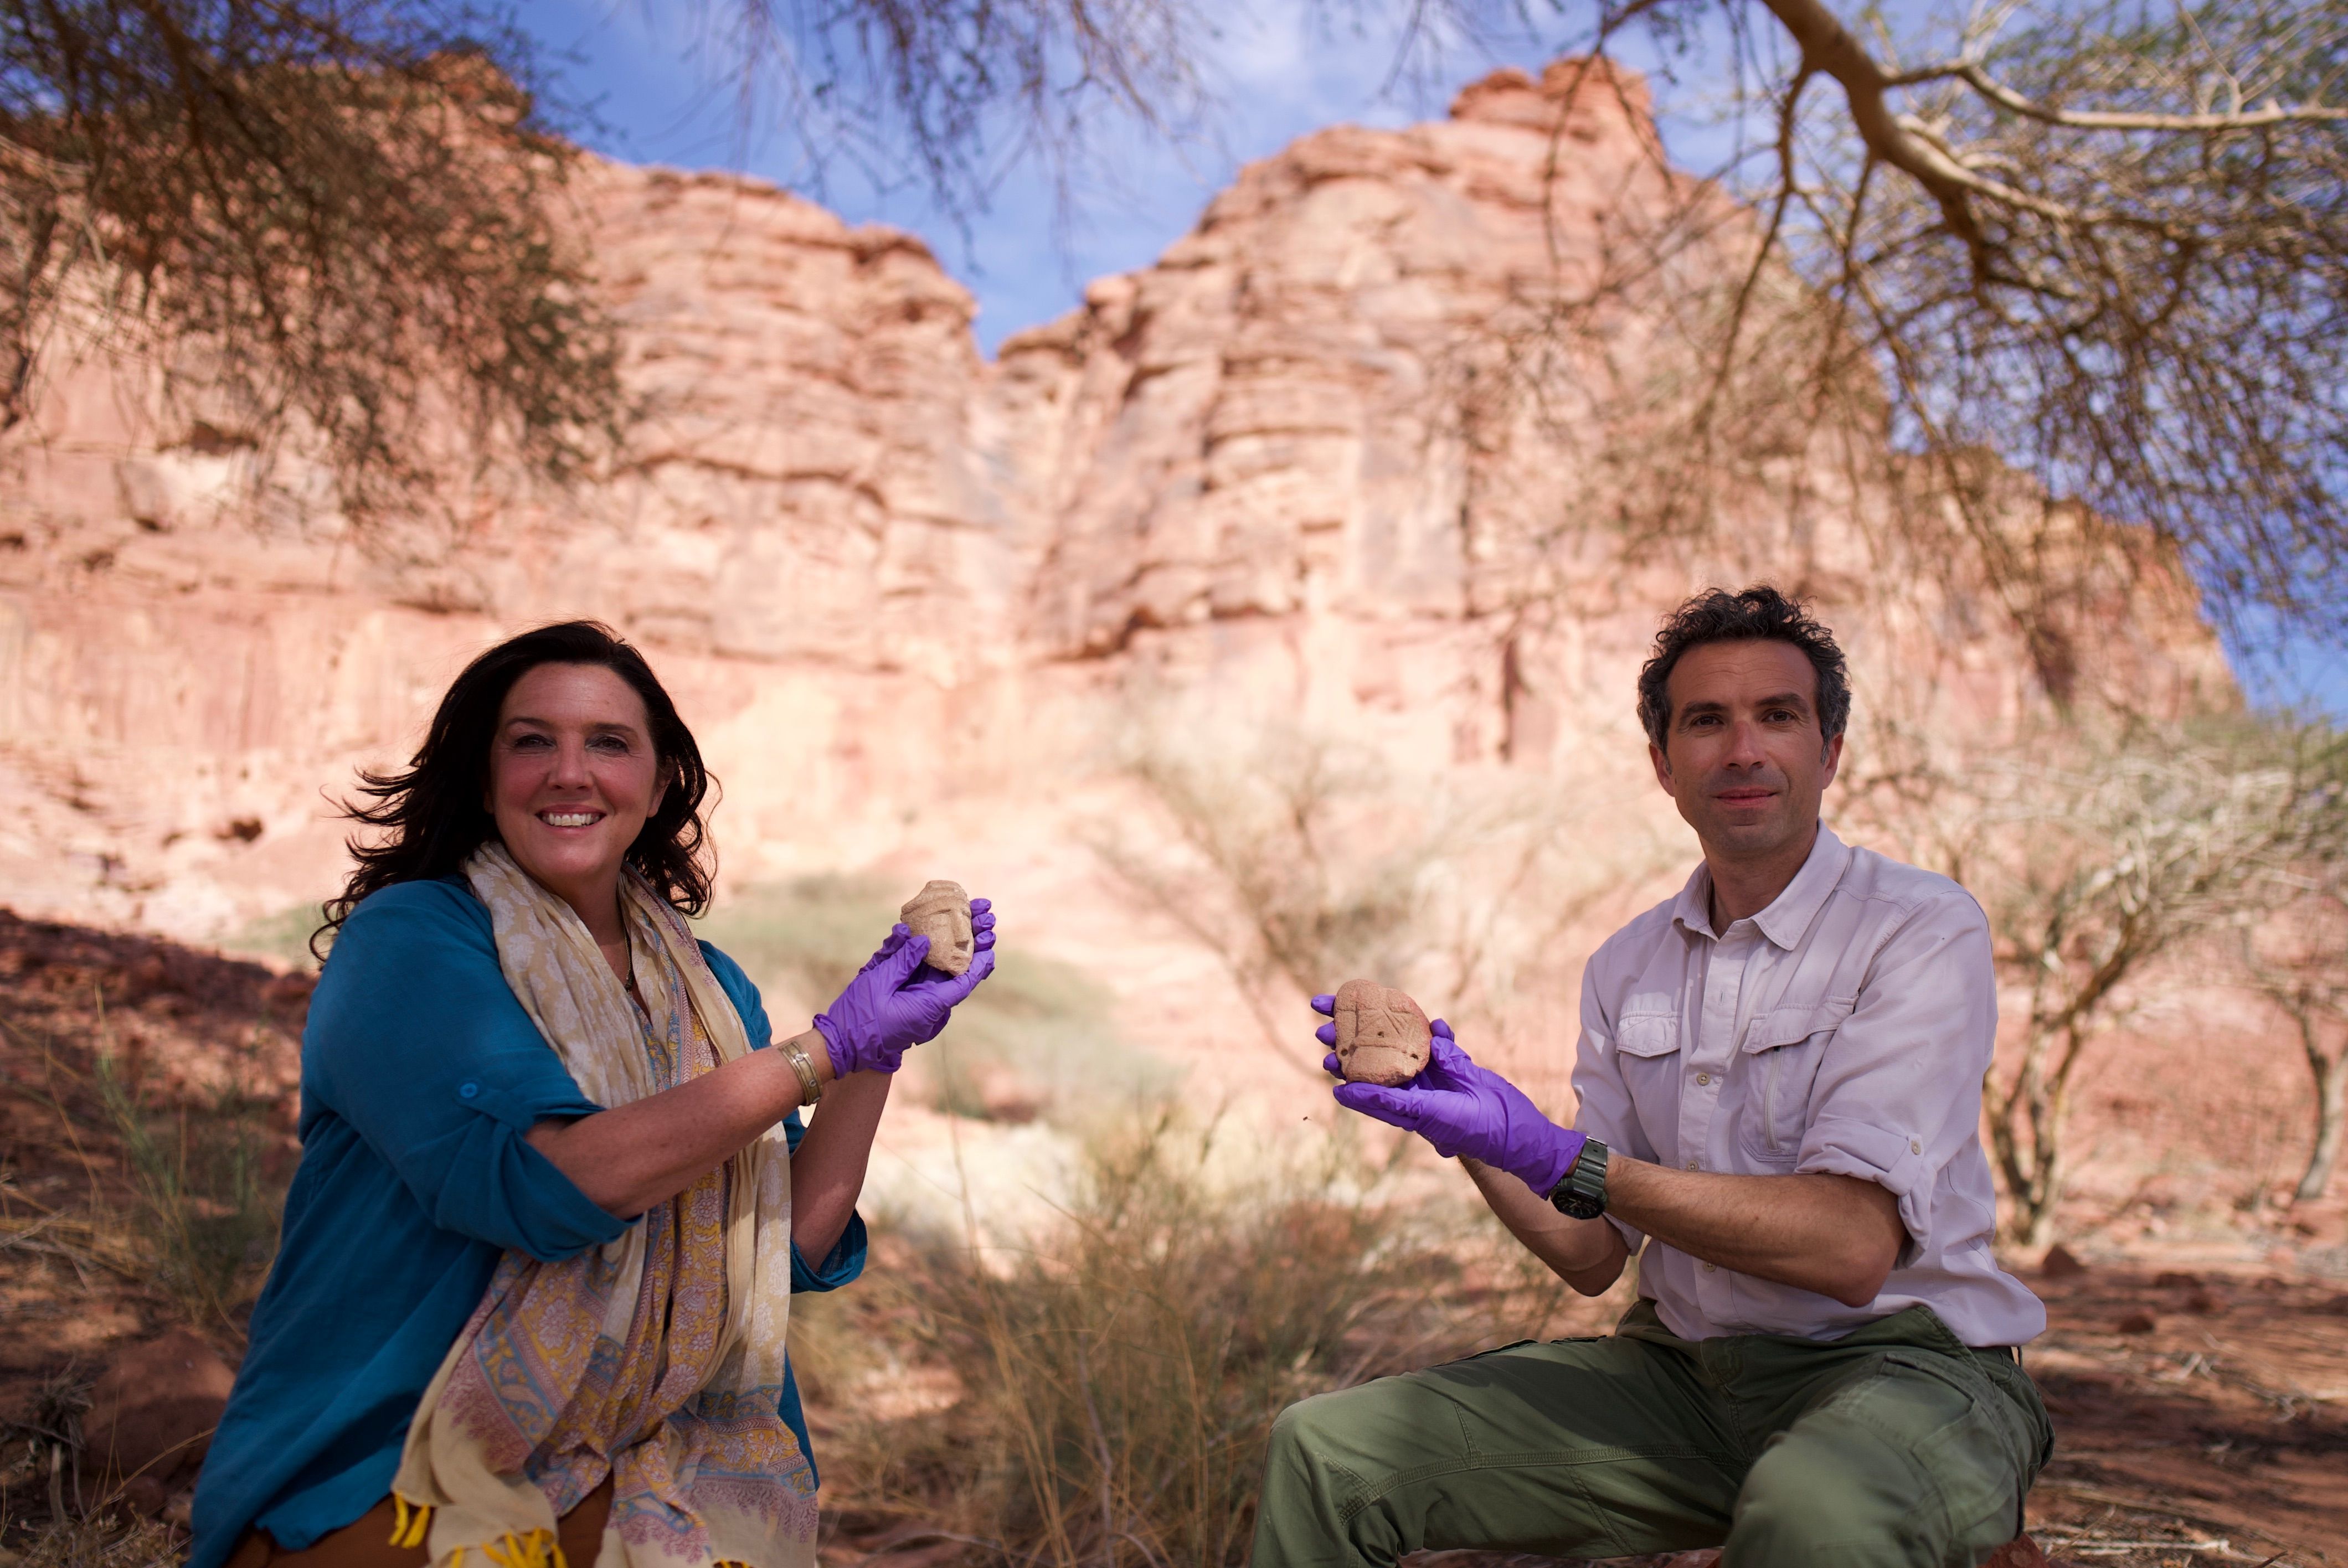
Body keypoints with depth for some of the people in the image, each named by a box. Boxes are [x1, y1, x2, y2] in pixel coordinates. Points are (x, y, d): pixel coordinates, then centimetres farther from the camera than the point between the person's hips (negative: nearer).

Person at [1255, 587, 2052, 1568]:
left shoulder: (1923, 931, -9)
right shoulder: (1625, 970, 8)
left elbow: (1851, 1247, -21)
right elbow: (1593, 1258, 8)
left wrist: (1560, 1158, -25)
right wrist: (1467, 1130, -10)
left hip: (1901, 1364, -4)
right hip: (1681, 1368, 5)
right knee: (1326, 1451, -8)